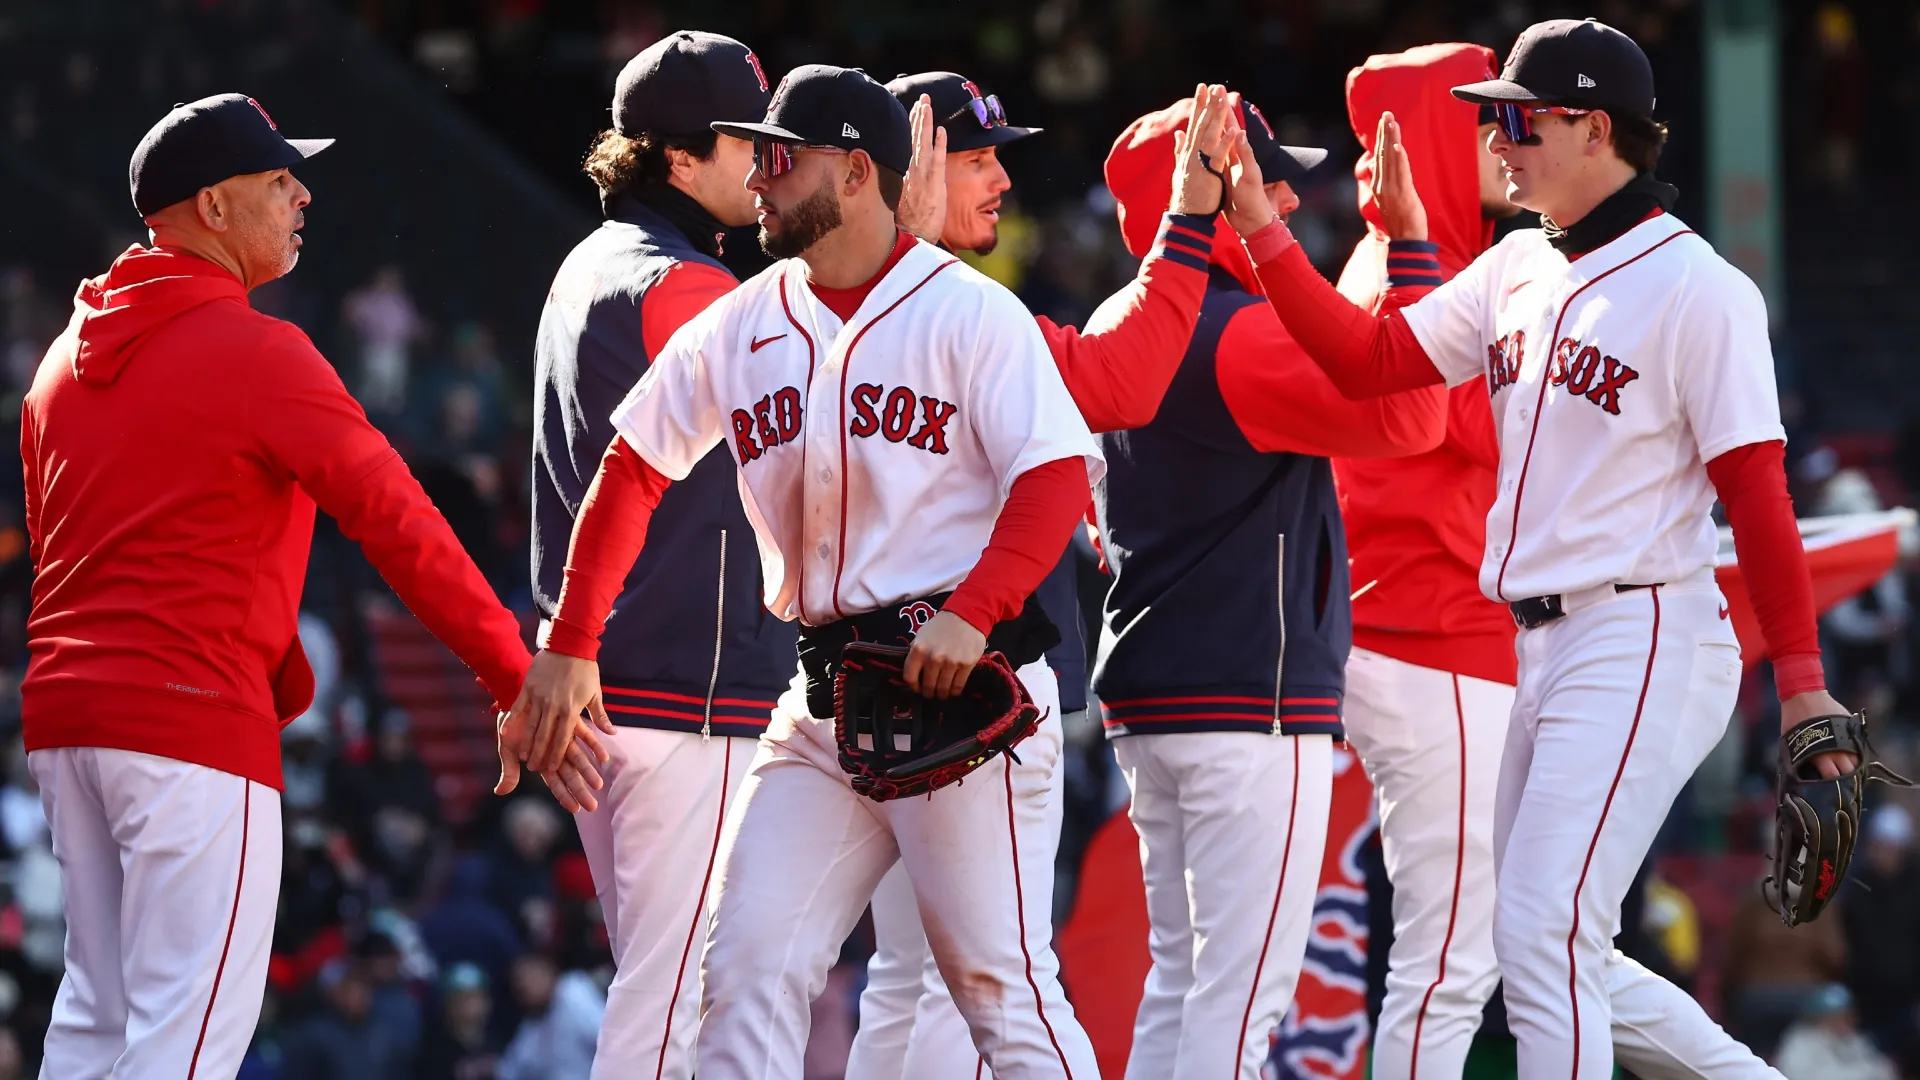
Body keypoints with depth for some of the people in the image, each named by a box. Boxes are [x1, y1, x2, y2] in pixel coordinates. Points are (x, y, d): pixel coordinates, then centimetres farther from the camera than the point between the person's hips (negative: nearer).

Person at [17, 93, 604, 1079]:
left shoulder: (65, 359, 15)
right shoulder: (256, 352, -10)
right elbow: (396, 521, -15)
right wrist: (518, 681, -17)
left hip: (64, 712, 8)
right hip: (196, 720, -8)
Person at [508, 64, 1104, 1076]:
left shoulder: (969, 313, -6)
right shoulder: (741, 326, 12)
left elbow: (1056, 473, -14)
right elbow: (633, 467, 18)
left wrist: (972, 614, -28)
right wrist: (568, 644, 11)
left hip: (961, 683, -6)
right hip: (819, 705, 6)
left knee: (1001, 983, -9)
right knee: (746, 973, 0)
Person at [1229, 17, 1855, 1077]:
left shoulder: (1698, 290, -11)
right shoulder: (1518, 268, 12)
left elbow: (1758, 499, -13)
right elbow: (1366, 358, 11)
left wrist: (1802, 685, -16)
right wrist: (1257, 223, 2)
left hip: (1641, 647, -9)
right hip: (1536, 650, 9)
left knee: (1542, 940, -16)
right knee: (1544, 953, 12)